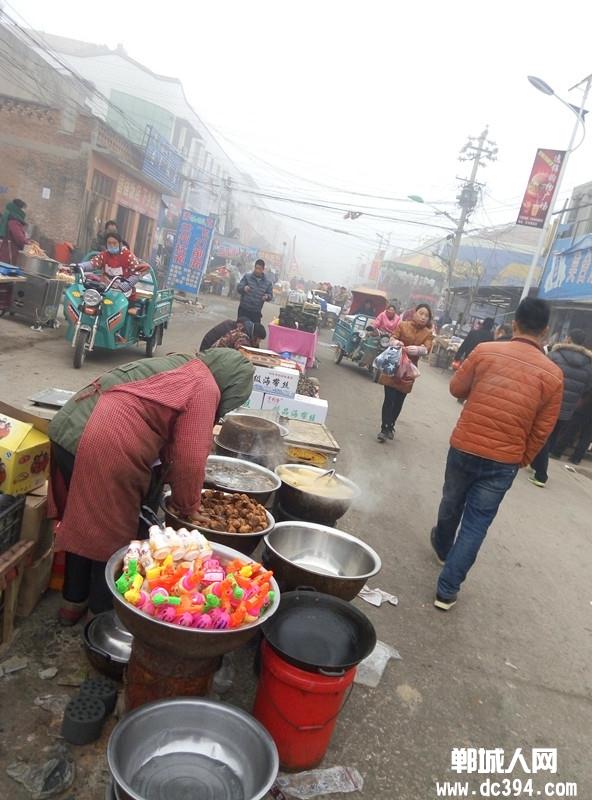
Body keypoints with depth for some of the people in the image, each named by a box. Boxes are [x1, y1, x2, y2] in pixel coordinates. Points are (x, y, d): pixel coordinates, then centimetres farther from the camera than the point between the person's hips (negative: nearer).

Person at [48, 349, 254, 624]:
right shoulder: (204, 388, -4)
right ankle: (104, 612, 28)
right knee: (112, 534, 11)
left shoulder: (178, 365, 24)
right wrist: (188, 508, 7)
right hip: (105, 448, -9)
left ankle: (74, 601, 40)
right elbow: (190, 459, -8)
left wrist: (177, 489, 34)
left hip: (66, 431, 9)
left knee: (83, 523, 24)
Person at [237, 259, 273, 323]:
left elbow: (270, 295, 9)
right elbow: (238, 287, -3)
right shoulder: (247, 276, 1)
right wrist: (244, 288, -27)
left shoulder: (268, 282, 6)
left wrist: (267, 297, -16)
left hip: (256, 312, 1)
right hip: (243, 309, -1)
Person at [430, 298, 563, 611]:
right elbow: (542, 430, -2)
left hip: (463, 448, 1)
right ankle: (447, 590, 14)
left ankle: (442, 547, 52)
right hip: (503, 462, -1)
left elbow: (456, 389, 4)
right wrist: (522, 461, 12)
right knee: (476, 525, 9)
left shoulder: (485, 351, -8)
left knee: (451, 504, 25)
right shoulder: (553, 374, -8)